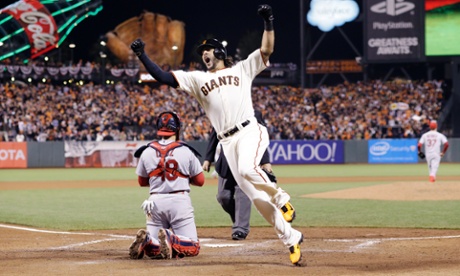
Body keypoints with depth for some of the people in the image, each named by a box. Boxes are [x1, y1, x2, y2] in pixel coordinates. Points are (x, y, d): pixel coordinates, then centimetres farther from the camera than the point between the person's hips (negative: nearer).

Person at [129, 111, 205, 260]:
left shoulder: (147, 152, 4)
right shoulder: (186, 151, -2)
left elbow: (142, 182, 16)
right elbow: (200, 181, 5)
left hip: (155, 202, 3)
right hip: (180, 201, -3)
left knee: (152, 249, 13)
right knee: (192, 248, 1)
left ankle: (146, 241, -23)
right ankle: (172, 240, -31)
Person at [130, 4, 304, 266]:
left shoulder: (242, 69, 14)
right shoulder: (197, 79, 19)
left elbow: (267, 50, 4)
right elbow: (164, 77, 10)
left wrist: (268, 22, -8)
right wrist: (142, 56, -1)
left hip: (250, 132, -3)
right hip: (227, 142, 3)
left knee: (247, 169, -35)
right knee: (256, 196, -2)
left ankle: (281, 198, -10)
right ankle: (292, 238, 6)